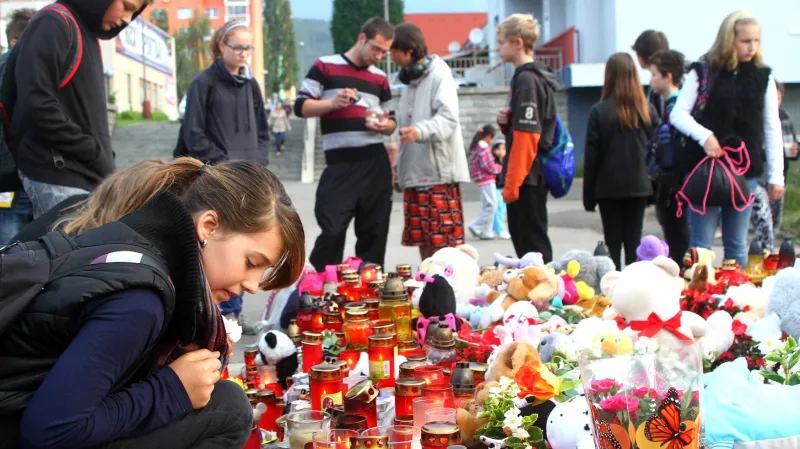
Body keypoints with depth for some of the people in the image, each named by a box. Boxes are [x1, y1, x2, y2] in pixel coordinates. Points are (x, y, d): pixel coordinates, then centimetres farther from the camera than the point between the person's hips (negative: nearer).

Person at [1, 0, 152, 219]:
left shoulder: (88, 34, 17)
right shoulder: (52, 25, -10)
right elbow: (37, 107, -20)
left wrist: (103, 159, 7)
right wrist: (94, 153, -14)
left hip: (88, 177, 9)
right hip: (57, 179, -9)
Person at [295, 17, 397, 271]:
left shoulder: (380, 78, 16)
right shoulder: (325, 66, 3)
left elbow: (391, 122, 21)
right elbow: (301, 107, 0)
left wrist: (385, 126, -3)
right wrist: (332, 103, -15)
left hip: (376, 162, 4)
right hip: (340, 164, -4)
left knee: (375, 232, 4)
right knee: (332, 231, -10)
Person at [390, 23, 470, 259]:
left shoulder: (439, 73, -6)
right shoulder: (410, 79, 19)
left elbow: (449, 118, -20)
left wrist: (421, 131, -38)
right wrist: (398, 168, 19)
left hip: (439, 172, -8)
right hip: (414, 173, 8)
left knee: (444, 242, -7)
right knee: (422, 241, 9)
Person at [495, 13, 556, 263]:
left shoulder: (526, 79, -15)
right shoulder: (535, 77, 15)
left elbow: (526, 137, -21)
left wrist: (512, 183, -21)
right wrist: (506, 122, 1)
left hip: (526, 177, -10)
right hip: (534, 175, 10)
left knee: (532, 244, -4)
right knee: (524, 240, 16)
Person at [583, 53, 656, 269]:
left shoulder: (599, 111, -7)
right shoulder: (647, 109, 1)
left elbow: (591, 156, -5)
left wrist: (588, 195, 2)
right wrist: (653, 186, 11)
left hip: (609, 187, -2)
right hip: (639, 186, 2)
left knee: (613, 242, 6)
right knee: (634, 240, 8)